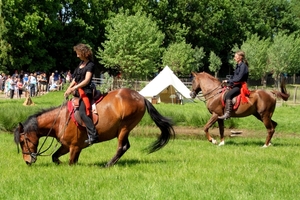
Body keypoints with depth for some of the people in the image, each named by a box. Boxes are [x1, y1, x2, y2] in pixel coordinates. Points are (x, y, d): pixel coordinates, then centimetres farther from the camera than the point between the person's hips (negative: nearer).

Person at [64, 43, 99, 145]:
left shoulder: (90, 65, -11)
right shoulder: (81, 63, 16)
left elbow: (86, 80, -20)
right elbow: (76, 78, 20)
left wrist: (74, 88, -25)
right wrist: (69, 88, 10)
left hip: (85, 91, -10)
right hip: (78, 91, 10)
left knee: (82, 113, -24)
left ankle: (93, 135, -28)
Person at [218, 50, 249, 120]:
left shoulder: (243, 66, -12)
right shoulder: (238, 66, 16)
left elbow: (239, 78, -19)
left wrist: (229, 81, -15)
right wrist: (228, 81, 4)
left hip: (240, 86, -11)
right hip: (235, 85, 11)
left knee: (228, 95, -30)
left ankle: (227, 113, -35)